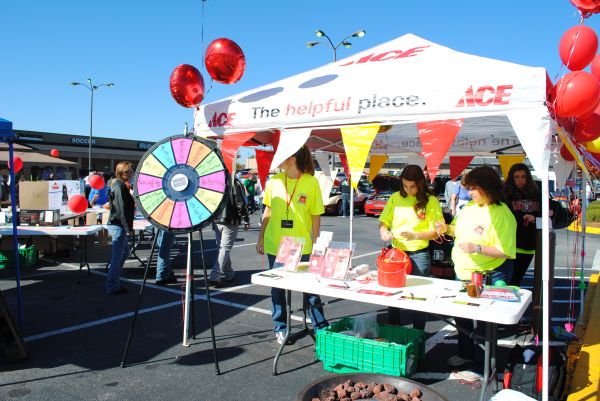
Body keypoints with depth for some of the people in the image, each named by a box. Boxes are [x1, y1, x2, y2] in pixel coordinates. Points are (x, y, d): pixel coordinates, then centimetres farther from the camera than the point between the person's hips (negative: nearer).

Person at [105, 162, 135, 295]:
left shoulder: (122, 186, 15)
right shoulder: (120, 187, -15)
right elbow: (122, 210, -20)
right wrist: (128, 228, -18)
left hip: (116, 225, 11)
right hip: (118, 225, -11)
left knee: (125, 251, 23)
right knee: (118, 256, -4)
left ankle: (112, 280, 32)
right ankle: (112, 286, 3)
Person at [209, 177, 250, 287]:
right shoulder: (235, 183, -11)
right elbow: (241, 204, -11)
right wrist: (246, 221, -2)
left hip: (216, 221, 5)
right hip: (231, 221, -5)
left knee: (222, 247, 16)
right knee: (225, 248, -4)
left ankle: (228, 274, 24)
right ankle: (215, 276, -12)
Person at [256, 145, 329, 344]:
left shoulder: (311, 182, -9)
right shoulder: (274, 181, 0)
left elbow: (316, 215, -3)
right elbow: (268, 211, 9)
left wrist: (315, 242, -4)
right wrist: (261, 238, 8)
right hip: (275, 245, 3)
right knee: (277, 287, 12)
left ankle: (321, 325, 21)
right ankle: (280, 328, 27)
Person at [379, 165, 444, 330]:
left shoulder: (431, 201, -5)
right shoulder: (395, 198, 3)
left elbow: (435, 232, -7)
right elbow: (383, 222, 9)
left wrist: (415, 236, -23)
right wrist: (384, 232, -13)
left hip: (419, 254, -3)